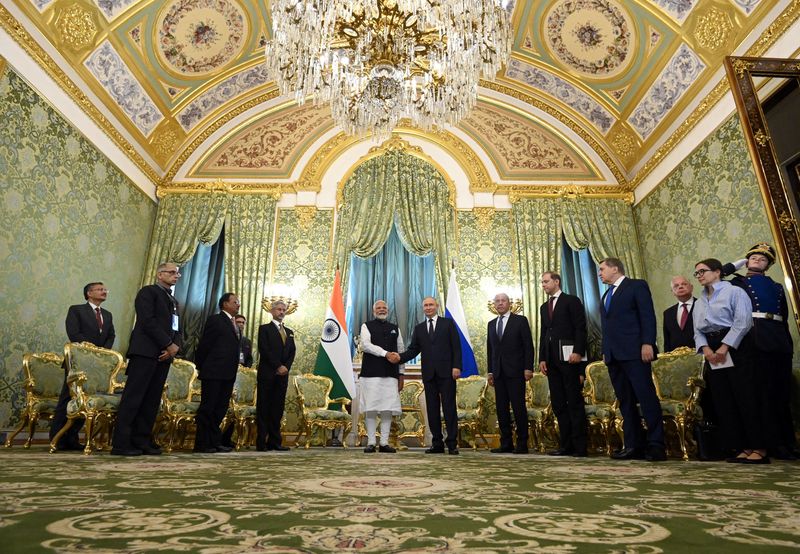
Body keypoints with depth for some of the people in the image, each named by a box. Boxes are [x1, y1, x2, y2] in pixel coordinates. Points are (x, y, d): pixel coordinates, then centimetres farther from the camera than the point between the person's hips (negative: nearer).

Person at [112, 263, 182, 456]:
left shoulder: (173, 300, 24)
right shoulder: (148, 291, 1)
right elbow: (148, 321, -12)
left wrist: (175, 346, -2)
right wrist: (169, 344, -13)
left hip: (164, 355, 7)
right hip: (146, 352, -7)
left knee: (152, 400, 5)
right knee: (133, 397, -6)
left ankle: (142, 441, 8)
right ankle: (121, 444, -3)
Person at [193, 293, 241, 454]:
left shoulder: (235, 325, 18)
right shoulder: (215, 320, -4)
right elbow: (203, 345, -5)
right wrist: (200, 367, -2)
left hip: (228, 374, 8)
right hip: (213, 373, -7)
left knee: (220, 409, 10)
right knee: (207, 408, -1)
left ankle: (215, 442, 17)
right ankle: (202, 444, 6)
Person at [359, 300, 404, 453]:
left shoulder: (395, 328, 18)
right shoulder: (367, 326, 8)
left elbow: (400, 352, 16)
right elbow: (365, 345, -9)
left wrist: (401, 375, 10)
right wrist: (386, 353, -18)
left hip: (390, 374, 3)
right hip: (371, 373, -3)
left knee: (388, 409, 1)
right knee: (370, 409, -1)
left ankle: (384, 443, 9)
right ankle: (371, 443, 7)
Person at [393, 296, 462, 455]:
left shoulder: (448, 323, 7)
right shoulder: (419, 328, 15)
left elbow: (456, 346, 1)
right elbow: (413, 350, 8)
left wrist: (456, 366, -10)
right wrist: (400, 357, -10)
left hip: (446, 372, -3)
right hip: (429, 373, 3)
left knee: (449, 407, -2)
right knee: (432, 409, 5)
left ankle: (452, 443, 5)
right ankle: (437, 443, 13)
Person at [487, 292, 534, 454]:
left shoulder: (520, 320, 2)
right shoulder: (491, 324, 16)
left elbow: (528, 346, -2)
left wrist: (528, 368, -10)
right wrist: (489, 371, 11)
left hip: (515, 371, -5)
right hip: (498, 373, 5)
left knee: (519, 407, -4)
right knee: (501, 408, 5)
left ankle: (522, 444, 4)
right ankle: (506, 443, 11)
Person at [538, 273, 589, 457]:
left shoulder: (571, 301, 2)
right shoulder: (544, 307, 20)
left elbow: (580, 328, -7)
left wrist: (578, 351, -18)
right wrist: (542, 358, 9)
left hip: (569, 357, -6)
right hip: (551, 360, 7)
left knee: (575, 402, -4)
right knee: (558, 404, 5)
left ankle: (580, 446, 1)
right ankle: (566, 445, 8)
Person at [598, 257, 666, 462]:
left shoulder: (637, 285, 2)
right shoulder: (606, 295, 23)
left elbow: (648, 316, -8)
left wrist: (647, 343, -17)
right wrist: (605, 351, 14)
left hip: (634, 352, -7)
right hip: (613, 355, 7)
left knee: (647, 397, -7)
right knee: (625, 401, 6)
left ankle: (656, 445, -2)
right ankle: (633, 445, 10)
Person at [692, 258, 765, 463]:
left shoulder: (734, 292, -1)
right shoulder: (699, 303, 19)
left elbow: (743, 321, -12)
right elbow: (698, 331, 13)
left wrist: (724, 347, -17)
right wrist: (705, 349, -6)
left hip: (735, 348, -7)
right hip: (712, 353, 7)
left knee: (746, 397, -8)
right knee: (724, 402, 4)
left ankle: (759, 449, -1)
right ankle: (743, 448, 9)